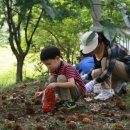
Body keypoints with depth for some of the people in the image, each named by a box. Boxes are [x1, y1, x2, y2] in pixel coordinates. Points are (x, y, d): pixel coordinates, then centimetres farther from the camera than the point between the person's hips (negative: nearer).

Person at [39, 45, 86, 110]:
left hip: (78, 91, -8)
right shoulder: (54, 69, 0)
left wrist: (56, 84, -43)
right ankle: (62, 100, -6)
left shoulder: (67, 67, -24)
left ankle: (69, 102, -23)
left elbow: (72, 84, -39)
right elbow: (52, 85, 2)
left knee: (61, 78, -29)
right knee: (52, 78, -8)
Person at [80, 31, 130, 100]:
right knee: (95, 73, -12)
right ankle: (119, 84, 4)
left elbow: (109, 69, -39)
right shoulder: (96, 52, -5)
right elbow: (97, 67, 9)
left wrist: (93, 82, -45)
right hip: (117, 73, 8)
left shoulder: (111, 49, -29)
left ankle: (107, 91, -24)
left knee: (105, 60, -29)